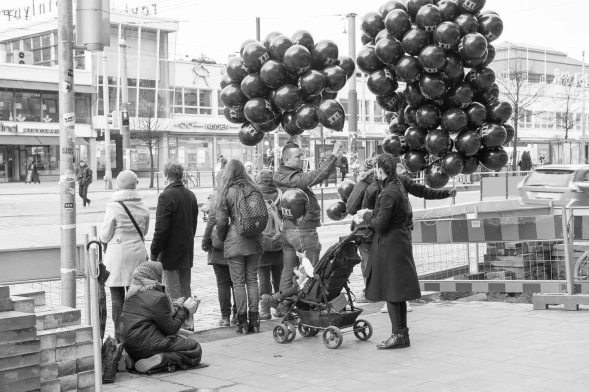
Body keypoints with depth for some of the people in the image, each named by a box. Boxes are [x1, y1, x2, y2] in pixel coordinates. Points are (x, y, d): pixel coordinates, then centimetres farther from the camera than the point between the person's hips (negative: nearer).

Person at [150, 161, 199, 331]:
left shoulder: (166, 196, -17)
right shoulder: (191, 195, 8)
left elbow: (161, 229, -19)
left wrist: (154, 253, -12)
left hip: (170, 253, -8)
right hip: (187, 253, 8)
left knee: (173, 292, -3)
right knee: (185, 289, 16)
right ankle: (188, 323, 21)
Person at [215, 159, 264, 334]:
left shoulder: (226, 192, -7)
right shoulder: (254, 189, 3)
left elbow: (221, 221, -6)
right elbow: (264, 214, 10)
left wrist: (222, 239, 11)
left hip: (235, 241, -4)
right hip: (254, 241, 4)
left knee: (238, 282, 1)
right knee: (252, 280, 9)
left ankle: (242, 322, 0)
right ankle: (254, 320, 8)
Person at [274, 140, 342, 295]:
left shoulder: (282, 176, 9)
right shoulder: (294, 178, -20)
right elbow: (318, 176, -28)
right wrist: (334, 154, -26)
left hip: (287, 229, 9)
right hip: (303, 231, -9)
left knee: (288, 273, 13)